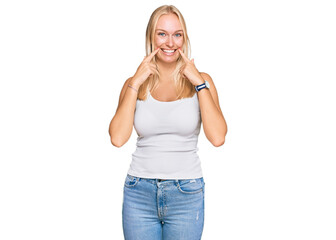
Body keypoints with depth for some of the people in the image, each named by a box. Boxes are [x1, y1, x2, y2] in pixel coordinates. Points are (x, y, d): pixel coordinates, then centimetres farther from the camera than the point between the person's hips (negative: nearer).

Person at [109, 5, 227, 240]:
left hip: (186, 195, -1)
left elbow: (218, 137, -13)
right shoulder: (135, 84, 3)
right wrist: (135, 84, -11)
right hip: (139, 193, 1)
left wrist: (199, 83, -12)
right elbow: (118, 138, -11)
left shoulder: (201, 80, 0)